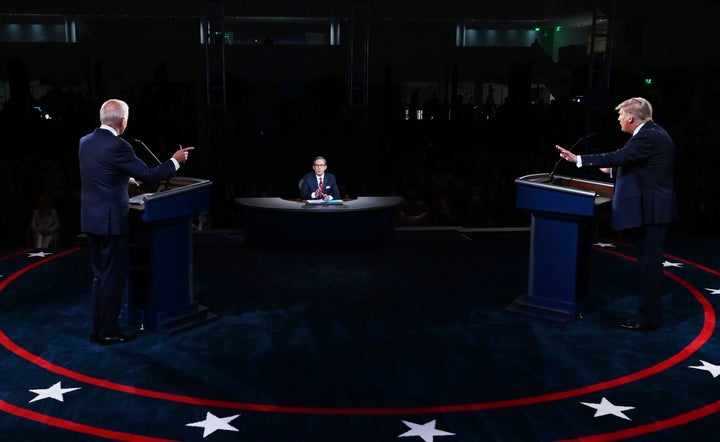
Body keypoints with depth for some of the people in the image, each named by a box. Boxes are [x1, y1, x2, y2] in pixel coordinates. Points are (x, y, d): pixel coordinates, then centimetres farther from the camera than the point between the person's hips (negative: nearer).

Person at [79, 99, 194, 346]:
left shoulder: (85, 142, 7)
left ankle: (98, 328, 25)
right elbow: (150, 176, -16)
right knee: (113, 277, 2)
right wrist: (175, 161, -1)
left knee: (100, 276, 17)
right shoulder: (117, 146, -18)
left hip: (91, 220, 8)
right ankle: (107, 332, 9)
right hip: (110, 221, -8)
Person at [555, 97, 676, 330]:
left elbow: (618, 157, -25)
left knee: (650, 264, -3)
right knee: (649, 263, 15)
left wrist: (578, 159, -22)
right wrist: (614, 170, 21)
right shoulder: (653, 133, 14)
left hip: (651, 210, -10)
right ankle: (648, 312, 23)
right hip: (652, 208, 10)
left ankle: (648, 317, 4)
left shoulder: (648, 137, -18)